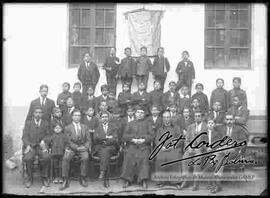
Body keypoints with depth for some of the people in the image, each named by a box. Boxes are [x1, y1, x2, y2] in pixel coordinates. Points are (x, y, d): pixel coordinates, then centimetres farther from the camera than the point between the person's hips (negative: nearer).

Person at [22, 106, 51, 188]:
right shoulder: (28, 123, 15)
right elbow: (25, 136, 5)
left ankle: (44, 177, -12)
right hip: (30, 146, 0)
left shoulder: (45, 123, 18)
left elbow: (48, 135, 11)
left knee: (46, 157, -31)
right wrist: (28, 145, -12)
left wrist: (44, 140, -11)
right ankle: (29, 178, -11)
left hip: (41, 146, 0)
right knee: (28, 158, -31)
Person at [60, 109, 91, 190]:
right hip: (71, 148, -1)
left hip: (83, 147, 1)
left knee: (85, 158, -30)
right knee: (66, 158, -30)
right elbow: (69, 141, -3)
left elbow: (88, 140, 9)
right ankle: (66, 181, -24)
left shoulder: (85, 127, 15)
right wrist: (77, 148, -16)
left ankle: (82, 179, -16)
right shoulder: (68, 128, 7)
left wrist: (86, 147, -12)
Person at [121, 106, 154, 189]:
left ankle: (144, 181, -23)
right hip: (132, 146, 1)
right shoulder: (130, 124, 19)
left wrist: (143, 140, -10)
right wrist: (133, 140, -9)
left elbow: (151, 136, 7)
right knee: (129, 157, -21)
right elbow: (125, 136, 8)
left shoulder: (147, 124, 18)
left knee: (144, 158, -24)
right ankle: (127, 180, -17)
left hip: (144, 146, -1)